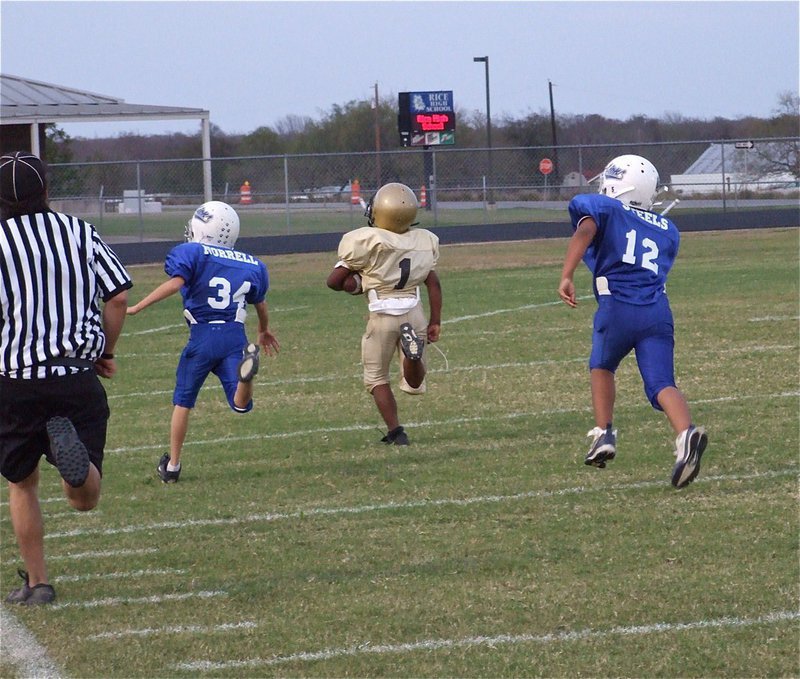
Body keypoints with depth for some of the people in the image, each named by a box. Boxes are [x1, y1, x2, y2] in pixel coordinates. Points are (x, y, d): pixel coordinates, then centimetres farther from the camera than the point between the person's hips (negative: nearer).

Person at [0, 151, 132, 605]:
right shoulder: (80, 232, 5)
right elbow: (118, 296, 1)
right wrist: (106, 352, 14)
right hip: (78, 377, 1)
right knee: (85, 499, 5)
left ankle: (37, 582, 15)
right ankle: (72, 447, -27)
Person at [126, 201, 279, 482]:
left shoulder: (192, 253, 0)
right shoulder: (251, 265, 15)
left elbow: (175, 282, -17)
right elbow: (260, 304, 28)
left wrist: (137, 307, -15)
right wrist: (264, 331, 48)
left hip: (203, 335, -3)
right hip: (235, 336, 3)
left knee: (183, 402, 13)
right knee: (241, 404, 1)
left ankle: (172, 466, 17)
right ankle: (246, 368, -32)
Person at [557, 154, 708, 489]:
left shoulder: (604, 209, 9)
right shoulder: (667, 230, 23)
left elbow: (585, 231, -12)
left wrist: (566, 276, -22)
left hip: (617, 309, -2)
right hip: (658, 310, 3)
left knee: (602, 367, 26)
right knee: (661, 383, -8)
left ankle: (603, 435, 17)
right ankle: (686, 433, -36)